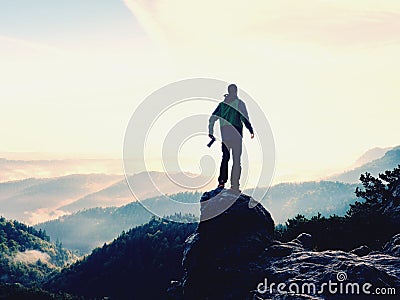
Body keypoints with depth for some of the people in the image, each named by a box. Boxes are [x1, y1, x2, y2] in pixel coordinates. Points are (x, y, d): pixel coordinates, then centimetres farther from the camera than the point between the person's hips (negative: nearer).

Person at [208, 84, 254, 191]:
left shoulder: (222, 104, 9)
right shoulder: (239, 103, -3)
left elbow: (212, 118, 9)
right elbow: (245, 118, -9)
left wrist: (210, 132, 15)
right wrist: (251, 130, -3)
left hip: (224, 134, 4)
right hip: (236, 133, -4)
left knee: (225, 157, 14)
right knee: (236, 160, 0)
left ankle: (222, 182, 7)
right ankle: (234, 185, -3)